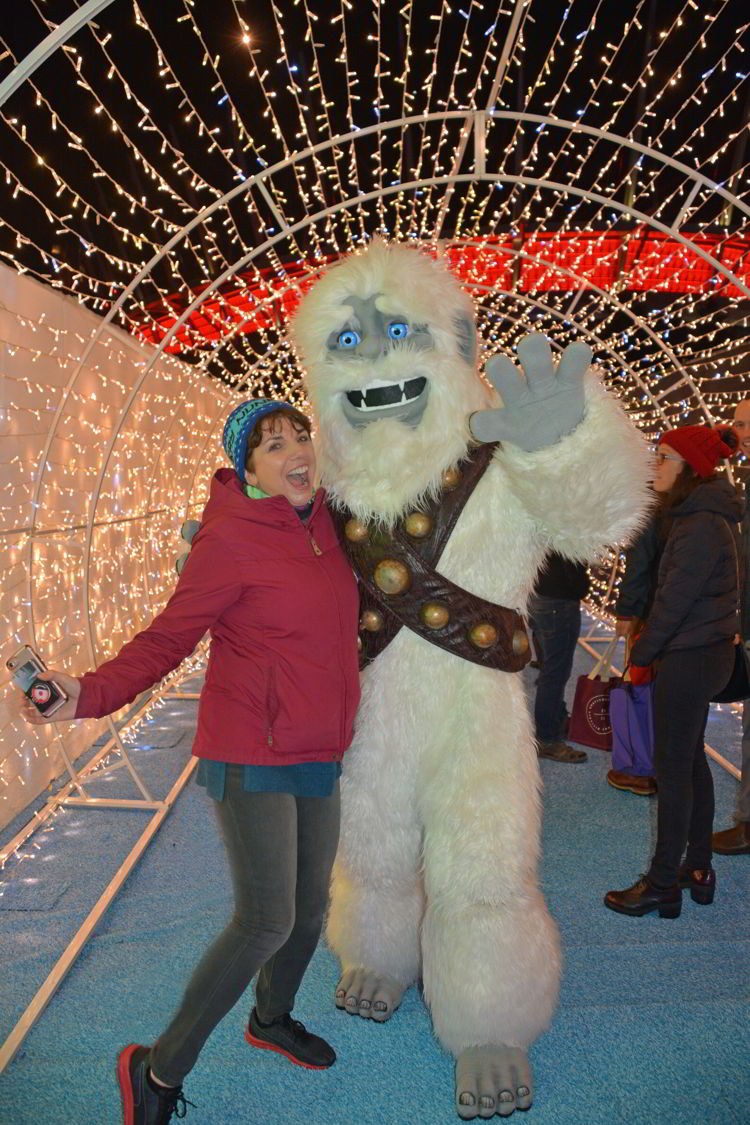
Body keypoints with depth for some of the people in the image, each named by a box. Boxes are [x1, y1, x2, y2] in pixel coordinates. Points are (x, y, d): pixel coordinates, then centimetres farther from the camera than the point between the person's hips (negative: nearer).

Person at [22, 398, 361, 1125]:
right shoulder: (231, 541, -18)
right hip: (252, 759, -7)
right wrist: (89, 695, -29)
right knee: (265, 924, -4)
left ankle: (272, 1019, 47)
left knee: (310, 905, 19)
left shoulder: (321, 522, 4)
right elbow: (167, 639, -17)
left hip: (318, 754, 7)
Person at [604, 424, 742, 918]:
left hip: (690, 659, -10)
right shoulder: (703, 515, 12)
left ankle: (663, 886, 8)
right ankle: (699, 870, 27)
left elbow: (674, 600, -19)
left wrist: (641, 656, -8)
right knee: (692, 760, 16)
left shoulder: (702, 526, -20)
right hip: (706, 652, 10)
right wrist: (650, 651, 10)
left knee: (673, 769, -2)